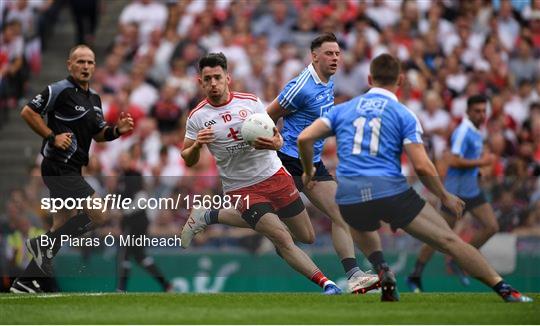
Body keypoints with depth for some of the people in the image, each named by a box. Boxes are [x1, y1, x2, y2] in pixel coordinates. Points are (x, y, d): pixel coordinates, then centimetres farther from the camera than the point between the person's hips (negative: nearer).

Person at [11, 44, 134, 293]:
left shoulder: (94, 98, 15)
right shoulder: (60, 90, -11)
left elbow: (98, 134, 22)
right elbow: (28, 112, -10)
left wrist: (117, 130, 3)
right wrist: (52, 137, -15)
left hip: (71, 169, 9)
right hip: (59, 167, -9)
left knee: (62, 225, 10)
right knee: (99, 215, -13)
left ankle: (25, 282, 15)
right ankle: (44, 244, -5)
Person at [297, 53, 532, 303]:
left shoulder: (343, 109, 14)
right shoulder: (404, 115, 5)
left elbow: (305, 138, 6)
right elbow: (421, 166, -5)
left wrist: (308, 172, 23)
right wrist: (445, 197, 10)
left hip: (349, 198, 3)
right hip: (391, 193, -3)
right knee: (449, 240, 2)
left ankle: (383, 273, 10)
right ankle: (505, 290, -1)